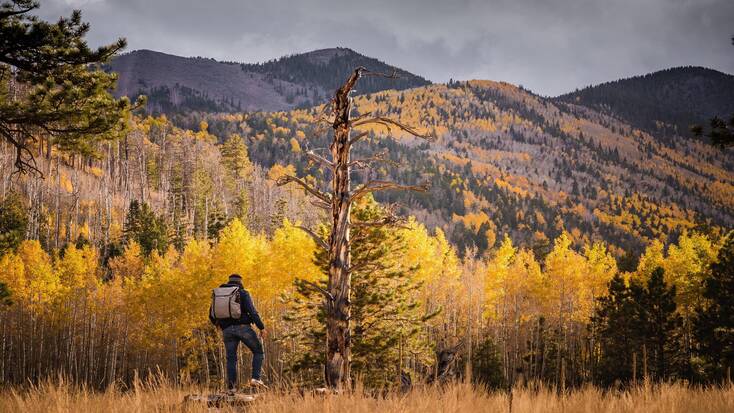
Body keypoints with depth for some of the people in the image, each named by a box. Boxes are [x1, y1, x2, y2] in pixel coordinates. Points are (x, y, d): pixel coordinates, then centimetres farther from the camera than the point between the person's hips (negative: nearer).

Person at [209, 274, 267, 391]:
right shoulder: (243, 293, 3)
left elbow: (212, 316, 18)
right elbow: (252, 311, -10)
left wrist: (218, 324, 40)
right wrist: (262, 327, -10)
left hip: (227, 330, 4)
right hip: (243, 327, -4)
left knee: (231, 359, 10)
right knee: (258, 352, 10)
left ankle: (231, 387, 1)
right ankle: (255, 378, -7)